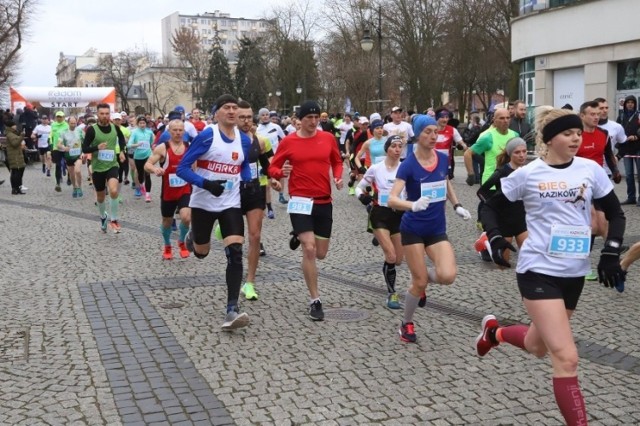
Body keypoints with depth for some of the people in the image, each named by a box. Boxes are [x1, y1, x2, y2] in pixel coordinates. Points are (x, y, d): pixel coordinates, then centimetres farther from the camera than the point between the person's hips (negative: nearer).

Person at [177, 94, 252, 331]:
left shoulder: (244, 140, 1)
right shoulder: (206, 136, -14)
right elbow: (182, 168, -15)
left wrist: (247, 183, 0)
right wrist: (206, 184, -29)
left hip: (231, 204, 2)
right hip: (203, 203, -2)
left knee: (235, 254, -14)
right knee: (201, 253, 16)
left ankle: (232, 310, -14)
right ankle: (193, 236, 54)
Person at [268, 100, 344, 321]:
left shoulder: (328, 138, 2)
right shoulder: (288, 141, -5)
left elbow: (337, 161, 17)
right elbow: (273, 167, 2)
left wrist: (338, 177, -3)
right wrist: (280, 173, -21)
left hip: (324, 201, 4)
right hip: (301, 201, -3)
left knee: (321, 253, 10)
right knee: (309, 249, -14)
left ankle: (299, 237, 45)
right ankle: (315, 301, -2)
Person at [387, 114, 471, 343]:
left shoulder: (443, 159, -1)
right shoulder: (408, 165, -15)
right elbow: (392, 200, -24)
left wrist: (457, 206, 12)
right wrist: (414, 205, -42)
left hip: (437, 229, 4)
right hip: (413, 230, -4)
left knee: (448, 276, -17)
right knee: (419, 282, -2)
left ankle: (423, 277, 18)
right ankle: (407, 324, 24)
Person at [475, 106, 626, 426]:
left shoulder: (590, 169, -1)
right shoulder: (527, 174, -9)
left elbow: (615, 213, 8)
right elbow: (489, 205, 2)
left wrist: (611, 251, -6)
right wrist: (495, 236, -14)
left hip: (574, 273, 5)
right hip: (538, 271, -5)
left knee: (538, 346, 21)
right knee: (566, 359, -11)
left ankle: (494, 331, 51)